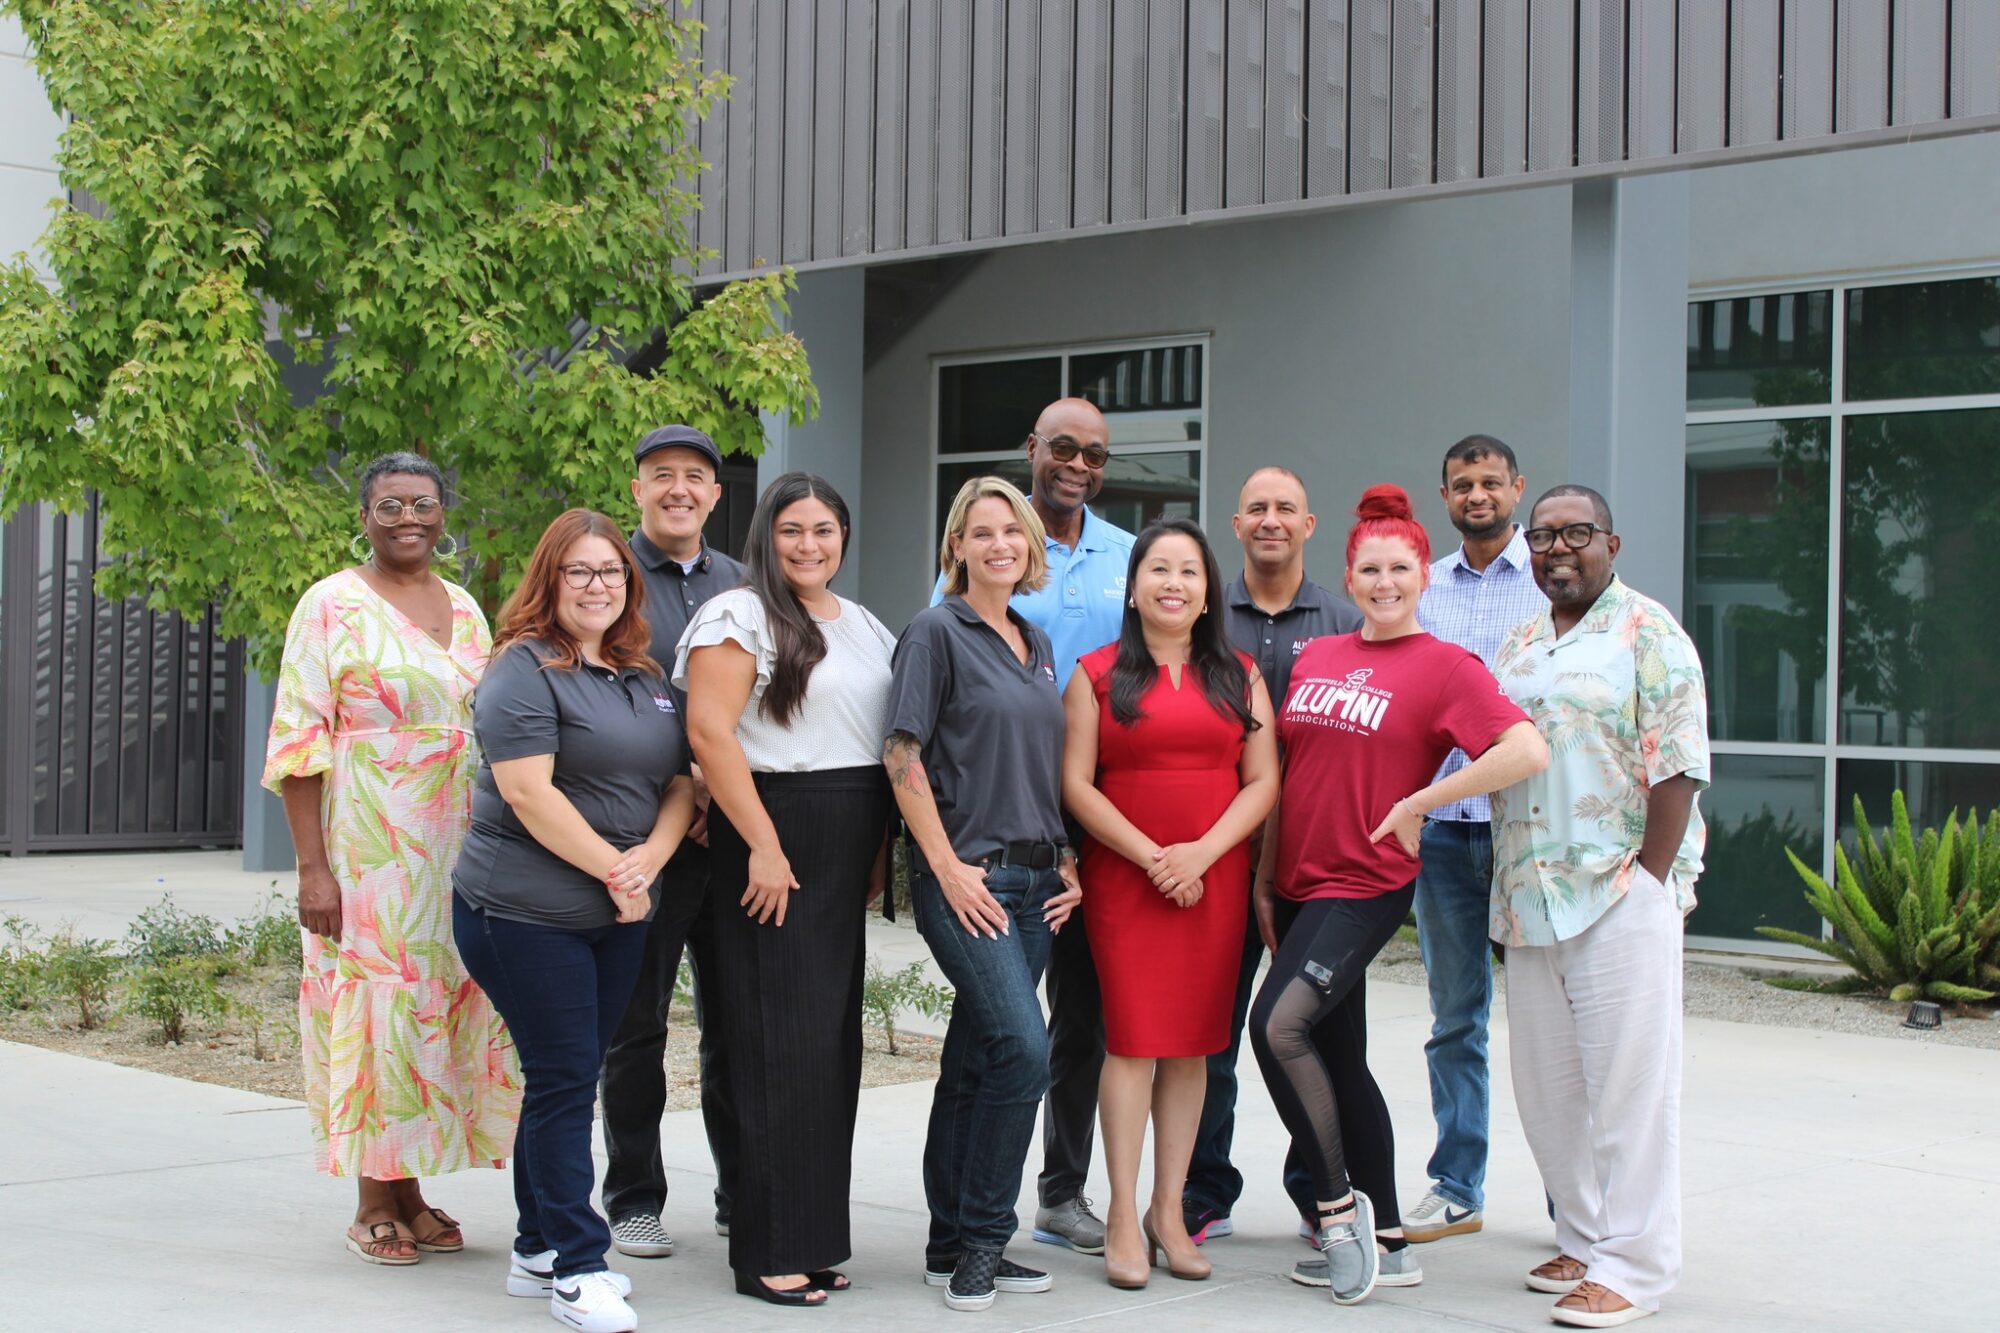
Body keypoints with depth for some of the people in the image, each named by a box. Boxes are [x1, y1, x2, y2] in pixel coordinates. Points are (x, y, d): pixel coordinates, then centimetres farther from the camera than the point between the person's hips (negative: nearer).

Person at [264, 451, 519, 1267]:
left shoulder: (463, 609, 12)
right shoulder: (333, 605, -4)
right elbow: (297, 743, -8)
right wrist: (312, 866, -15)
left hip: (457, 851, 6)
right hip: (368, 852, -5)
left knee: (447, 1004, 6)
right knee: (373, 1000, -3)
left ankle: (412, 1190, 18)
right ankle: (373, 1202, 8)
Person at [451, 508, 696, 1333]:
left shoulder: (644, 677, 14)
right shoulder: (523, 671, -10)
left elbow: (680, 781, 13)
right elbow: (529, 793, -18)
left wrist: (650, 857, -7)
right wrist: (611, 869, -14)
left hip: (616, 916, 7)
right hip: (526, 913, -7)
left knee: (574, 1077, 12)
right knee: (562, 1079, -4)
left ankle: (540, 1251, 23)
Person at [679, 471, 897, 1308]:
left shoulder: (867, 629, 18)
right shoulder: (739, 616, -6)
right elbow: (709, 733, -16)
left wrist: (880, 853, 10)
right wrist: (762, 847, -19)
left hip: (847, 854, 7)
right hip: (773, 843, -7)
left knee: (835, 1042, 9)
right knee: (782, 1042, -6)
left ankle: (816, 1237, 17)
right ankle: (770, 1254, 0)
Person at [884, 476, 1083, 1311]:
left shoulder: (1038, 646, 17)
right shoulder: (937, 632, -5)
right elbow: (903, 758, -10)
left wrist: (1067, 862, 11)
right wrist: (949, 867, -14)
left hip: (1035, 882, 7)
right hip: (969, 879, -7)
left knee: (975, 1065, 10)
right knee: (1023, 1048, -16)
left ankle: (956, 1248, 16)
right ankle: (982, 1238, -3)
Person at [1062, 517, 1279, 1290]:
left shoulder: (1238, 676, 11)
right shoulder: (1098, 674, 4)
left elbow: (1263, 782, 5)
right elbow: (1076, 783, -3)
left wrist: (1203, 852, -10)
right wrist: (1151, 856, -12)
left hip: (1215, 879, 3)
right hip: (1123, 879, -2)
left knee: (1193, 1044, 5)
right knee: (1134, 1040, -6)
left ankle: (1168, 1211, 13)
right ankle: (1124, 1219, -1)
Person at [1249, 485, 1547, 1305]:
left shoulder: (1446, 667, -6)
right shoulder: (1315, 658, 11)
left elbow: (1527, 752, -20)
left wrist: (1417, 804, -15)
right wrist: (1265, 878, 12)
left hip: (1365, 885, -6)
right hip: (1298, 883, 7)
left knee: (1279, 1024, -23)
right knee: (1340, 1059, 10)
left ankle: (1338, 1204, -5)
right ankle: (1387, 1246, 20)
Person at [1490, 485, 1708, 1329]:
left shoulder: (1647, 634, -4)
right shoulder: (1517, 647, 17)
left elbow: (1676, 769, -9)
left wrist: (1647, 880, -14)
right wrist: (1508, 886, 11)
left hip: (1620, 895, -7)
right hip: (1528, 902, 7)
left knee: (1626, 1082, -5)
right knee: (1547, 1085, 10)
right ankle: (1584, 1240, 23)